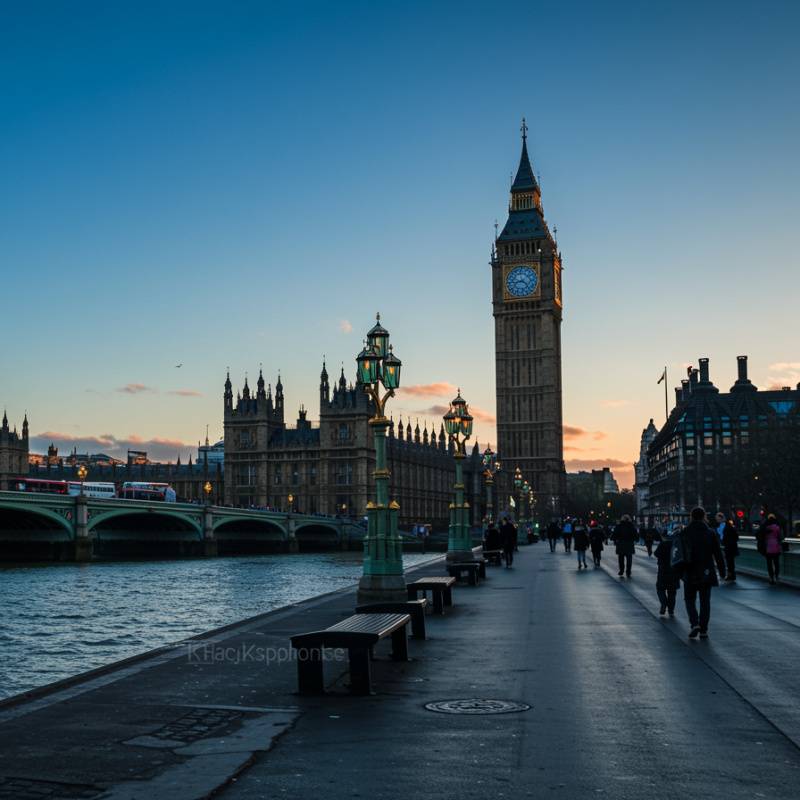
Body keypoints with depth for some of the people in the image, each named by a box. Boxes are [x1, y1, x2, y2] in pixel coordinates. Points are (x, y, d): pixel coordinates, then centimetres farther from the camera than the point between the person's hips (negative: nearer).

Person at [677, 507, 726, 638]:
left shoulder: (683, 533, -2)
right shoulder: (711, 533, -2)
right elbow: (718, 555, -1)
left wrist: (678, 572, 13)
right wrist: (722, 572, 5)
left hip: (689, 573, 0)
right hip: (706, 573, 1)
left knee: (690, 599, 12)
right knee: (705, 601, 9)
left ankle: (695, 623, -8)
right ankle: (703, 630, 8)